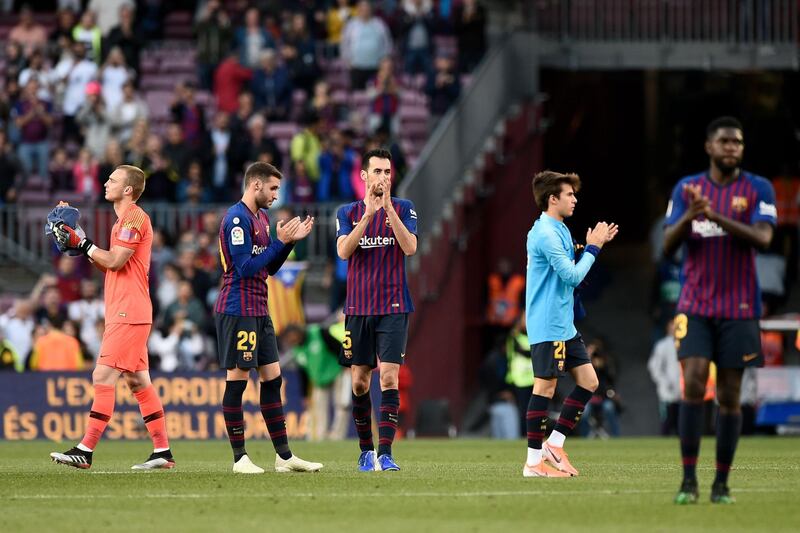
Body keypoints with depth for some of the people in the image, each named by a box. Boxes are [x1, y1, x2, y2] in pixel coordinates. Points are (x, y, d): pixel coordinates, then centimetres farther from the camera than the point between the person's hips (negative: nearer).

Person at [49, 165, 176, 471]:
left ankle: (85, 451, -15)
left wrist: (82, 244, -10)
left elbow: (115, 261, -18)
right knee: (138, 382, 10)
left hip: (127, 314, -11)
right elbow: (110, 266, 20)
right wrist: (81, 245, 11)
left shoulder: (134, 218, -11)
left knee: (103, 377, -13)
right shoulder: (125, 220, 21)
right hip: (124, 312, 11)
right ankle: (163, 452, 11)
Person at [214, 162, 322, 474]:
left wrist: (290, 240, 8)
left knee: (272, 379, 8)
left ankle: (284, 456, 11)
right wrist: (280, 241, -15)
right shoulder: (237, 219, -14)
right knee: (237, 380, -4)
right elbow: (246, 267, -19)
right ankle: (240, 458, 0)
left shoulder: (261, 218, 17)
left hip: (259, 312, 10)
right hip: (237, 311, -10)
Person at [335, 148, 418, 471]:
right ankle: (366, 450, 19)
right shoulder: (348, 212, 7)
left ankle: (385, 453, -15)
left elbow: (410, 247, -12)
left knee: (389, 378, -12)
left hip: (393, 308, -2)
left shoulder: (403, 209, 4)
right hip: (358, 308, 2)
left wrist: (389, 208, -19)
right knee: (360, 382, 5)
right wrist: (368, 214, -18)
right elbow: (343, 251, -9)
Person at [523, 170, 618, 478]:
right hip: (547, 325, -10)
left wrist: (593, 246, 14)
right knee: (545, 386, -7)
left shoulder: (557, 230, 16)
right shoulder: (546, 233, -17)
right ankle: (534, 462, -3)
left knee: (588, 381, 9)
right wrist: (593, 248, -8)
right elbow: (572, 276, -19)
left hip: (564, 325, 10)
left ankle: (554, 444, 14)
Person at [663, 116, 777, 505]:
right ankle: (689, 480, -10)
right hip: (695, 307, 0)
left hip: (739, 308, 0)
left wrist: (717, 216, -26)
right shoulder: (686, 188, 6)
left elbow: (763, 237, -14)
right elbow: (668, 244, 1)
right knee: (693, 385, -13)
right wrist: (690, 214, -19)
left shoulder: (758, 189, 1)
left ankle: (722, 483, 8)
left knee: (730, 395, 1)